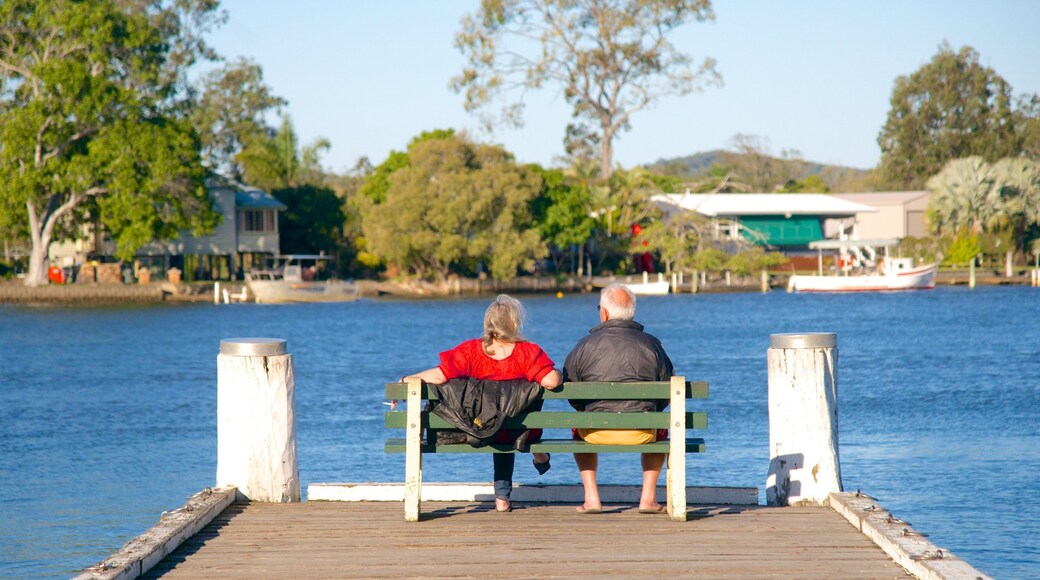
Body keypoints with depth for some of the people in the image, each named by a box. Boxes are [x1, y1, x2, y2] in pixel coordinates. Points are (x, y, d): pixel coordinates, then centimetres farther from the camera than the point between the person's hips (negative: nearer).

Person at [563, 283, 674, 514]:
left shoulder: (585, 346, -2)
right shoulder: (651, 344, 0)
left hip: (596, 433, 0)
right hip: (641, 433, 0)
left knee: (578, 429, 36)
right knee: (660, 430, 36)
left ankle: (591, 498, 27)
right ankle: (648, 497, 24)